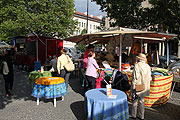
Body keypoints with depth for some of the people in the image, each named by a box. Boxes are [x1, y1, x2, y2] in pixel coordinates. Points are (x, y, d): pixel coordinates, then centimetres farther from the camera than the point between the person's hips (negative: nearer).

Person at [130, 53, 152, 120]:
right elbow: (149, 77, 9)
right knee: (141, 101, 17)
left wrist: (133, 85, -14)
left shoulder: (137, 66, -15)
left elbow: (135, 77, -19)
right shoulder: (147, 66, 4)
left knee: (135, 101, 8)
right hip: (144, 87, 6)